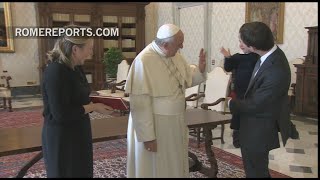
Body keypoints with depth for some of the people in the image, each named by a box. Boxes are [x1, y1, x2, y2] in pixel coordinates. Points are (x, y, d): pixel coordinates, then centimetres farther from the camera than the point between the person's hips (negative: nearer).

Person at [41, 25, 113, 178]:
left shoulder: (75, 68, 5)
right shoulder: (55, 71, -23)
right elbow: (61, 114, -26)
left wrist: (97, 102, -1)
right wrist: (93, 107, -18)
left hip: (78, 133, 9)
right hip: (61, 138, -8)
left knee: (82, 172, 17)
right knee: (67, 173, 8)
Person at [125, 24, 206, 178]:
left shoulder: (175, 55, 0)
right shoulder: (144, 61, -23)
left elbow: (187, 80, 13)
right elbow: (140, 104, -23)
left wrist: (200, 70, -7)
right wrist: (147, 136, -20)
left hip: (176, 122, 7)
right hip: (154, 124, -7)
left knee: (175, 165, 21)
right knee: (156, 168, 10)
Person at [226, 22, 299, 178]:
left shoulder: (276, 73, -37)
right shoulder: (272, 52, -10)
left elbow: (254, 105, -24)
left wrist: (232, 103, -8)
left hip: (259, 130, -9)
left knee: (255, 171, 13)